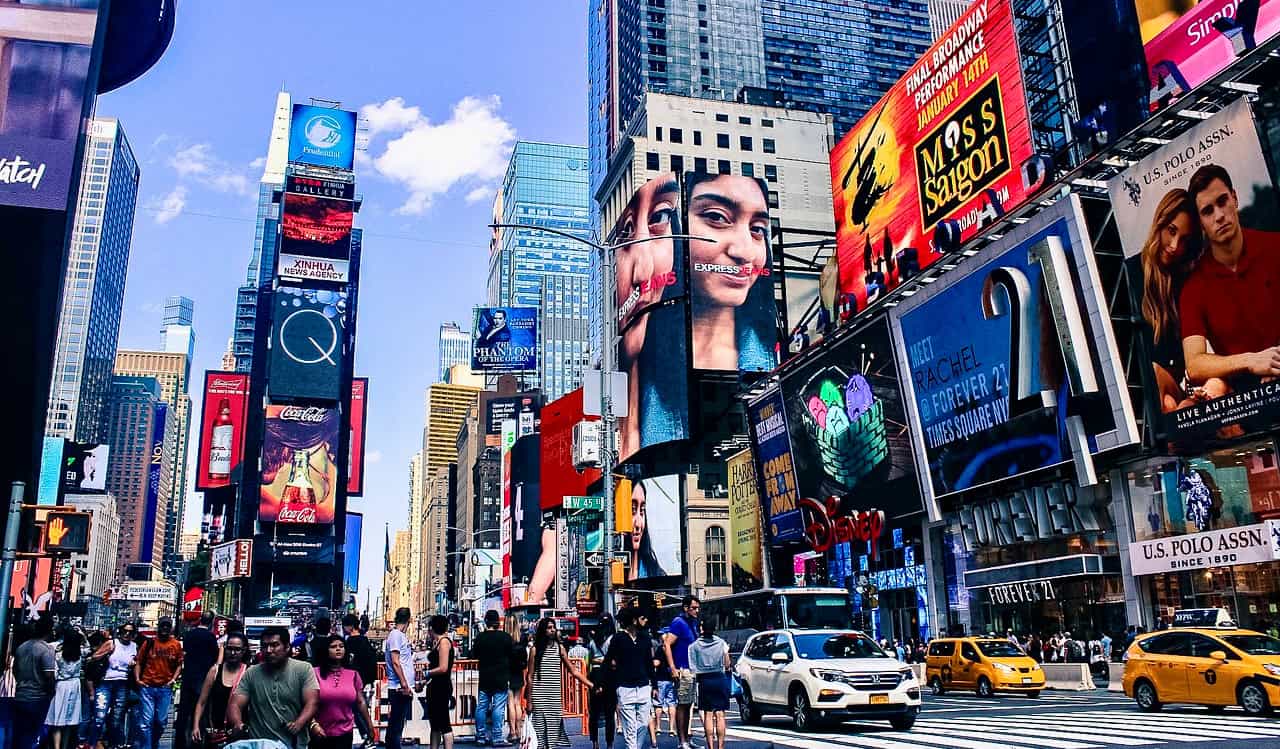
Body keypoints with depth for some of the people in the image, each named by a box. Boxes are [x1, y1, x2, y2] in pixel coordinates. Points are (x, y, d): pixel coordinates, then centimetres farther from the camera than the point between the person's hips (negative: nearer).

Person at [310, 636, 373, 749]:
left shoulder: (353, 675, 4)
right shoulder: (316, 673, -6)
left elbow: (361, 703, 9)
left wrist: (370, 726, 9)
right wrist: (313, 724, -17)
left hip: (345, 734, 2)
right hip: (321, 734, -2)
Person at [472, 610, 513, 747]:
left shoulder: (480, 637, -4)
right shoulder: (506, 637, -11)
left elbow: (474, 655, 9)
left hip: (484, 679, 3)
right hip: (501, 679, -3)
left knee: (481, 707, 11)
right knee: (498, 708, -1)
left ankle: (481, 736, 16)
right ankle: (497, 738, -2)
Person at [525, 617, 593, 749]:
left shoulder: (560, 647, 6)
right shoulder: (535, 649, 0)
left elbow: (573, 671, 8)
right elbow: (530, 677, 2)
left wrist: (590, 684, 0)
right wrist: (529, 701, -1)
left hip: (555, 697, 2)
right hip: (539, 697, -2)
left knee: (553, 727, 2)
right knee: (540, 728, -3)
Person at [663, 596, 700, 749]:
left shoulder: (693, 623, 13)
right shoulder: (679, 622, -11)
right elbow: (667, 645, -17)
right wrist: (673, 668, -21)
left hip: (693, 670, 9)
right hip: (683, 670, -9)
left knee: (688, 705, 13)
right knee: (682, 705, -4)